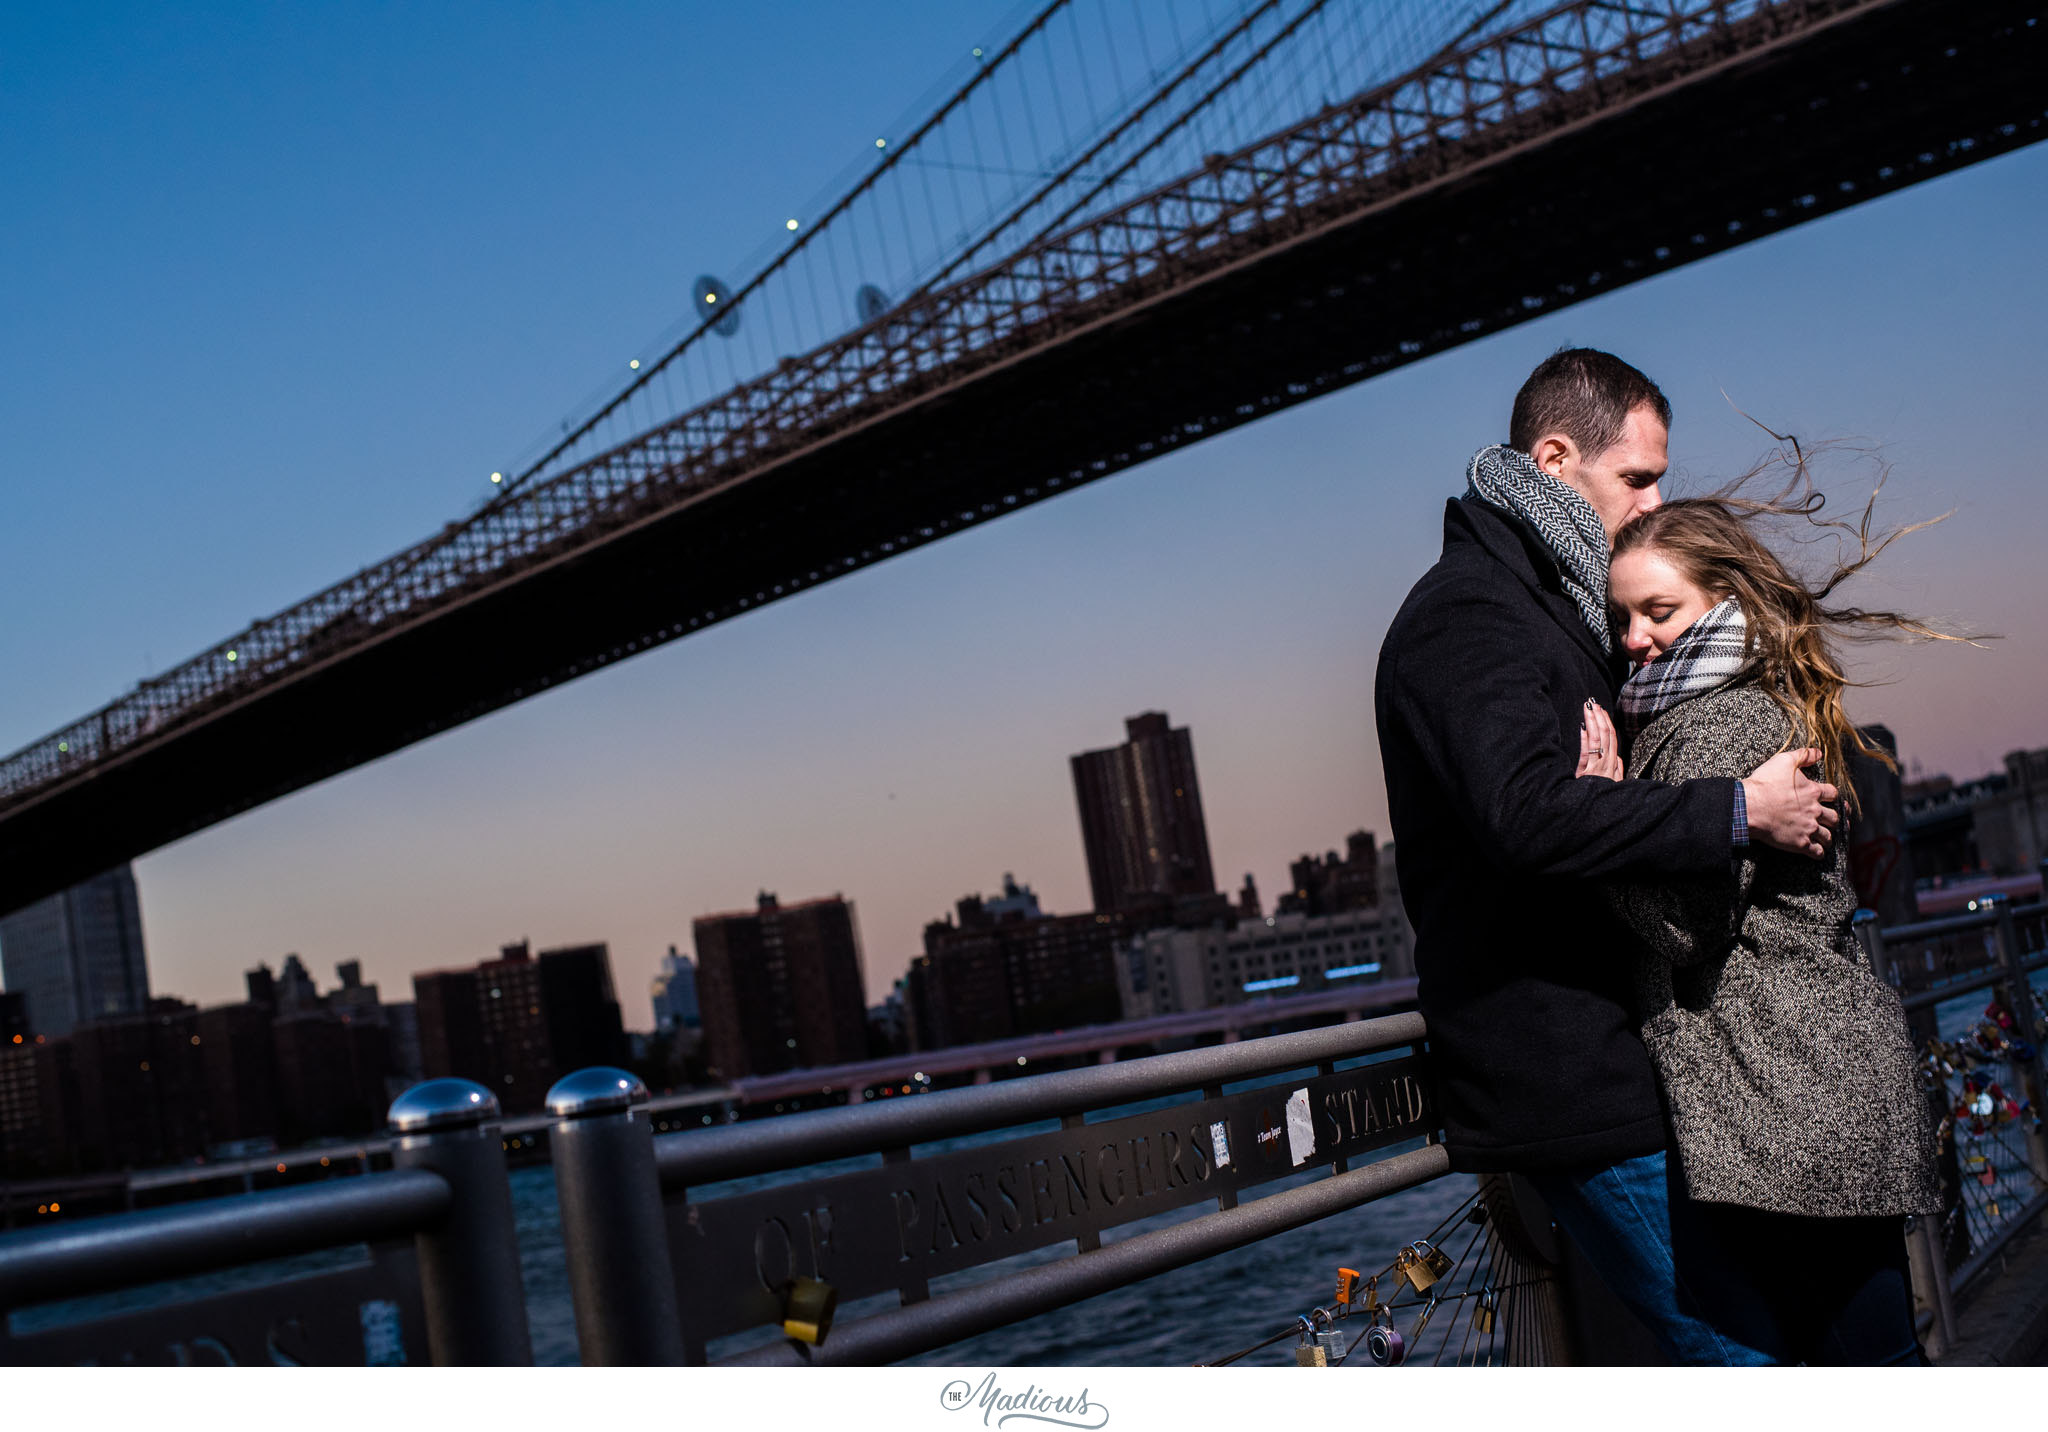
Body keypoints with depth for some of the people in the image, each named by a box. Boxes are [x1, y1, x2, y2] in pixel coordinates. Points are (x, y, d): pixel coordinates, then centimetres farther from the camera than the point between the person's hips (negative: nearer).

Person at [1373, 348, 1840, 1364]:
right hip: (1565, 1081, -10)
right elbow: (1529, 814, -29)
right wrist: (1739, 812, -24)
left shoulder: (1552, 610, 22)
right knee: (1744, 1347, -9)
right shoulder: (1466, 613, -13)